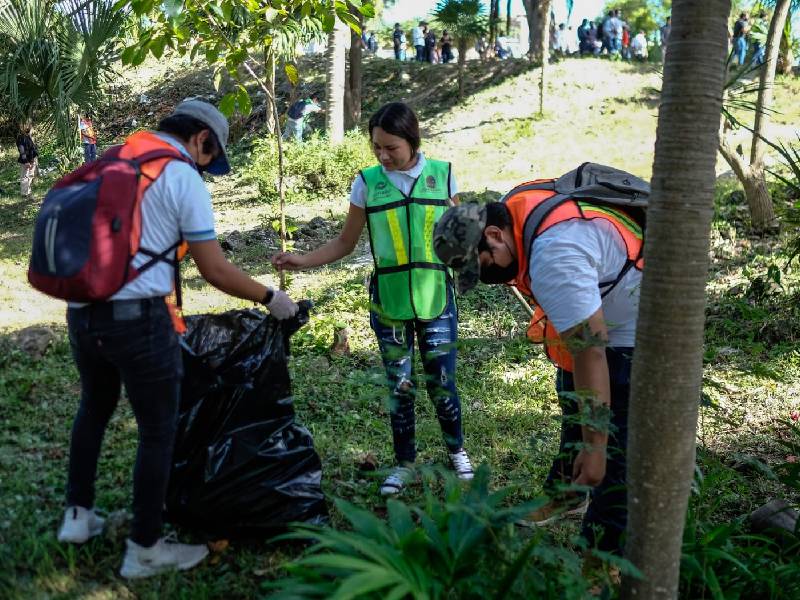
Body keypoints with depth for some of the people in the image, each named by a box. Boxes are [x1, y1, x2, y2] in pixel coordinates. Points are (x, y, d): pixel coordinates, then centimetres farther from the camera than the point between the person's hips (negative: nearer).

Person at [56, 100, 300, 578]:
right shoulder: (182, 177, -6)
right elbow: (216, 272, -7)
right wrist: (270, 298, 6)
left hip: (81, 310, 7)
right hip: (136, 316, -7)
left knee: (95, 408, 27)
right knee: (159, 431, 7)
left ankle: (78, 515, 37)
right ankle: (145, 550, 17)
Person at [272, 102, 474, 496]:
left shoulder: (442, 175, -2)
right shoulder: (367, 182, -2)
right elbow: (344, 244, 4)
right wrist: (302, 261, -9)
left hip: (436, 297, 0)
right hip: (389, 301, 1)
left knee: (441, 382, 5)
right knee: (399, 386, 9)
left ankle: (456, 452, 31)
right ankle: (404, 463, 27)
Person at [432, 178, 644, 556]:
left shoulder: (554, 257, -37)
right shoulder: (516, 213, -8)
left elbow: (591, 353, -35)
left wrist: (594, 448, -31)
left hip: (633, 335, -10)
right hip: (598, 320, 10)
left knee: (614, 454, -8)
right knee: (575, 411, 26)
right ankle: (565, 495, 46)